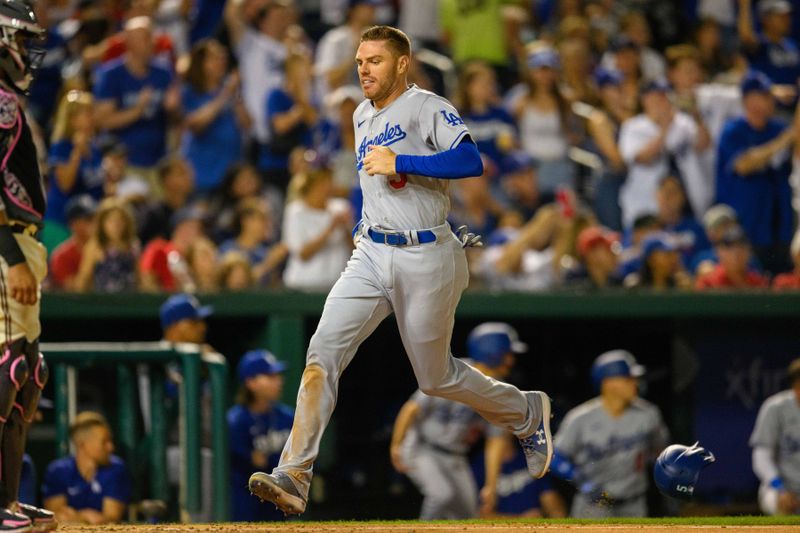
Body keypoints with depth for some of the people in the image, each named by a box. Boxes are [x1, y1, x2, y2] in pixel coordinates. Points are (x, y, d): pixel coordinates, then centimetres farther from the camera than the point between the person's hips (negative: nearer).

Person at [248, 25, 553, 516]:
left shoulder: (427, 108, -10)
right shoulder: (363, 117, 15)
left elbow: (471, 161, -25)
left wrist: (400, 163, -27)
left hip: (426, 260, -6)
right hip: (371, 256, 6)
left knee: (436, 377, 6)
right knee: (323, 352, -13)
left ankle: (527, 413, 34)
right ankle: (294, 479, -19)